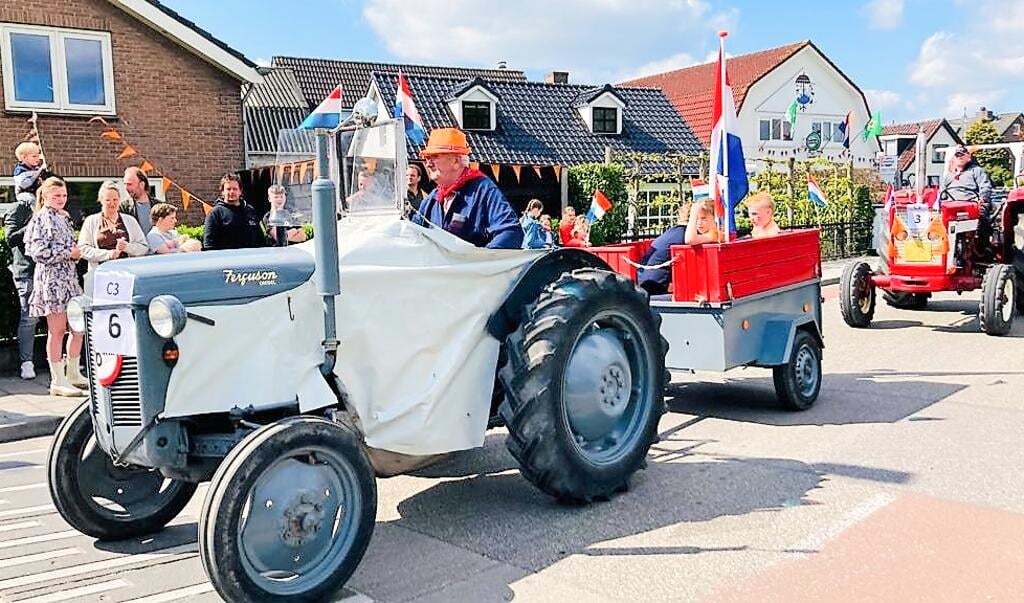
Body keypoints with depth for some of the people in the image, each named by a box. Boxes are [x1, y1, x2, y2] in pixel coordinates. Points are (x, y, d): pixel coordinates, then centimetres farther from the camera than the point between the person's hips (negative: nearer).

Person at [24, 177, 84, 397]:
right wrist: (69, 253, -13)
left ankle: (73, 373, 22)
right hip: (51, 278, -8)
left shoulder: (63, 218, 17)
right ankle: (58, 381, 1)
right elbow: (38, 251, -15)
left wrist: (77, 252, 7)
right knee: (57, 330, -5)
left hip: (69, 277, 8)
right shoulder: (41, 219, -7)